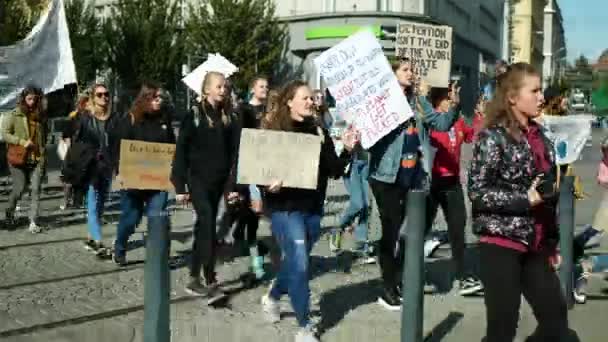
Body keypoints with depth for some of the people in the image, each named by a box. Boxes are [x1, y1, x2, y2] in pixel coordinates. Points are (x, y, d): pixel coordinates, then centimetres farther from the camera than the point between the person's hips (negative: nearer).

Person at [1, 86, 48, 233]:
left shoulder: (41, 116, 8)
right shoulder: (14, 115, -2)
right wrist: (22, 142, -15)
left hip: (37, 159, 2)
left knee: (36, 189, -6)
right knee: (19, 189, 3)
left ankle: (34, 222, -3)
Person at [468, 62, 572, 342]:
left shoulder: (539, 135, 11)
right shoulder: (493, 137, -10)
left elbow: (548, 191, 17)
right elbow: (477, 191, -15)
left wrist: (551, 241, 16)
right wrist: (525, 198, -21)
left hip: (534, 245, 7)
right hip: (500, 243, -7)